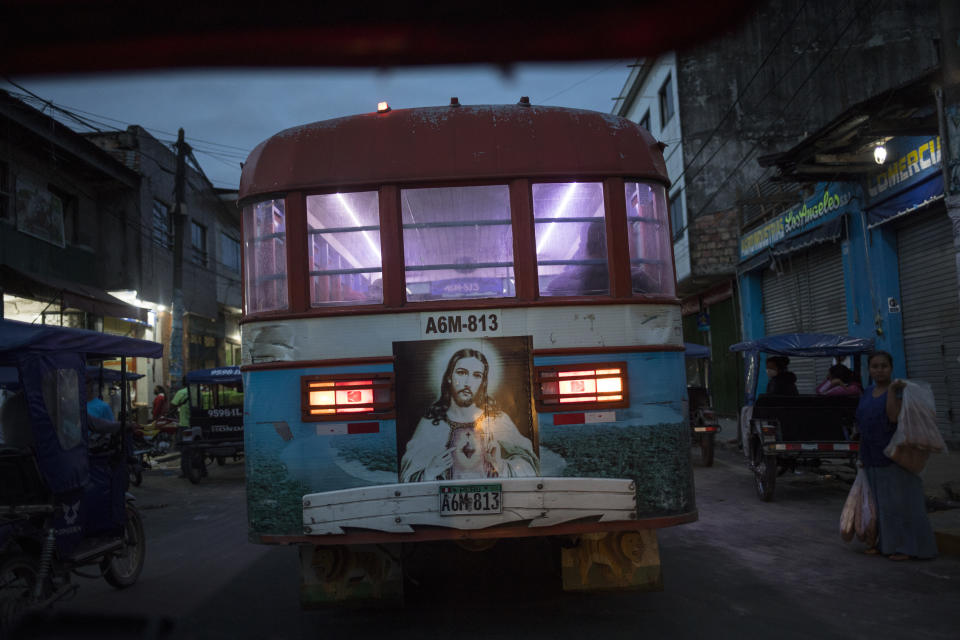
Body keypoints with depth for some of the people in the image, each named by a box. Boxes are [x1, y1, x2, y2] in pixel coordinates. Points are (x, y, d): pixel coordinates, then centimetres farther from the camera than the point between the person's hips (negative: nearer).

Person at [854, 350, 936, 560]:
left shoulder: (899, 390, -7)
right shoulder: (868, 393, 12)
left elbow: (894, 417, -23)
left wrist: (892, 390, -23)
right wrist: (863, 456, 16)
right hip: (873, 459, 7)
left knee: (899, 500, -4)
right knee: (878, 501, 10)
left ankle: (905, 546, 4)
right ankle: (883, 542, 19)